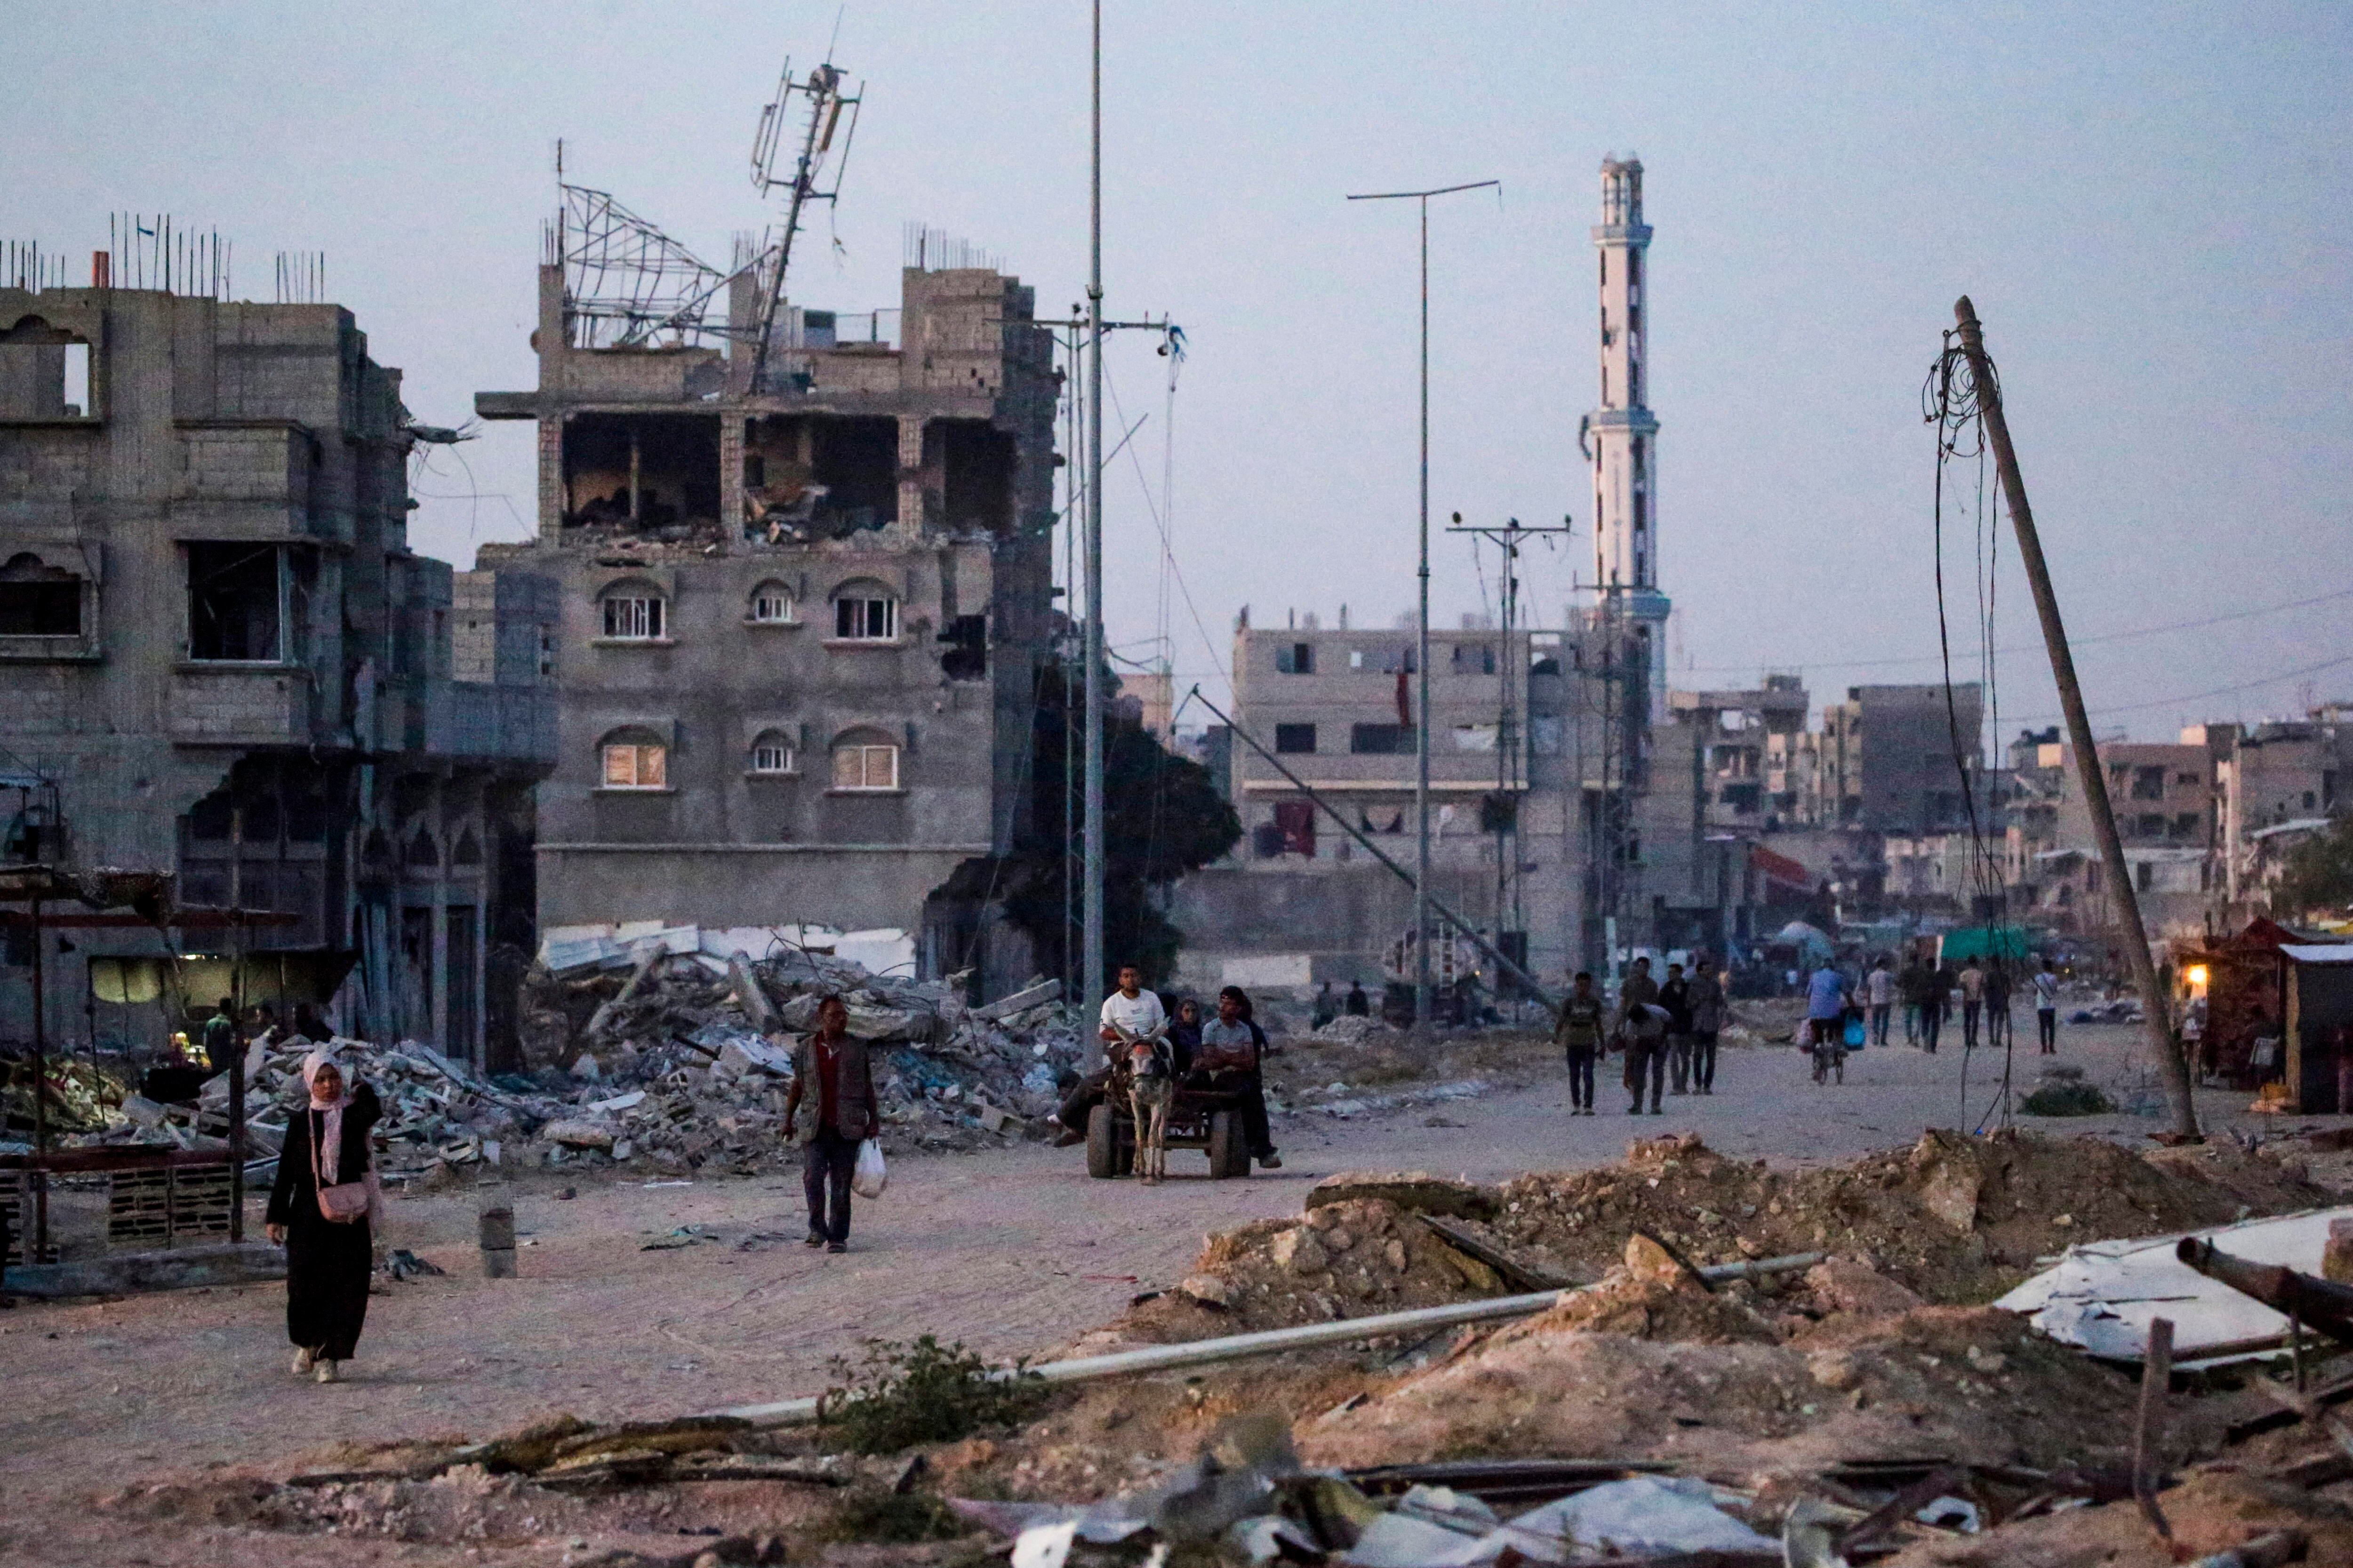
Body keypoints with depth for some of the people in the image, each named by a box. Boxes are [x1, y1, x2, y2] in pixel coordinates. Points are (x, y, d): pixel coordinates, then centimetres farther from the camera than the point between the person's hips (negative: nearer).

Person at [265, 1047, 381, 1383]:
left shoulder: (354, 1114, 5)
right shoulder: (300, 1122, 8)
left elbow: (374, 1112, -21)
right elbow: (286, 1172, 8)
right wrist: (276, 1216, 4)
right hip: (309, 1213, 1)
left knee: (346, 1285, -4)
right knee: (305, 1283, -2)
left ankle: (329, 1356, 3)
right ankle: (307, 1344, 24)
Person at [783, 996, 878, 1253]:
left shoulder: (857, 1048, 5)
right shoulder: (806, 1049, 7)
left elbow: (868, 1087, 9)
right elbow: (797, 1087, 15)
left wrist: (873, 1121, 4)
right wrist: (788, 1119, 12)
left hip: (847, 1127, 0)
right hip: (815, 1126, 0)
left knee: (841, 1183, 1)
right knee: (813, 1178, -13)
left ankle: (839, 1237, 8)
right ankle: (817, 1229, 3)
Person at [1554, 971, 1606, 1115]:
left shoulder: (1595, 1003, 4)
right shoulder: (1569, 1002, 1)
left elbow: (1598, 1025, 11)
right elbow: (1562, 1021, -1)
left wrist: (1602, 1045, 11)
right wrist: (1556, 1035, -20)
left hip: (1589, 1044, 0)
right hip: (1573, 1043, 0)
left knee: (1588, 1075, -10)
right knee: (1574, 1076, 6)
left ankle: (1588, 1106, -11)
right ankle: (1576, 1105, 18)